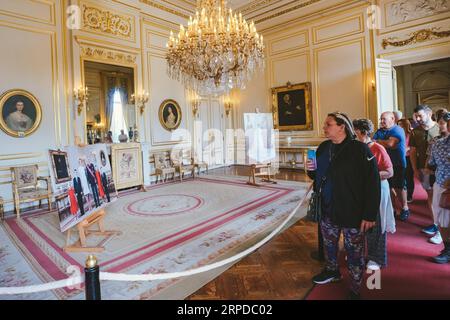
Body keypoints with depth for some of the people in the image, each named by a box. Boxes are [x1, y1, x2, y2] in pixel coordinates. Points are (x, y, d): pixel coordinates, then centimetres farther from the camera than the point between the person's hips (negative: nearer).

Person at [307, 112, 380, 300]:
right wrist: (311, 170, -4)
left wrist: (369, 215, -18)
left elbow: (372, 184, -18)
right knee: (329, 244, 23)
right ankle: (332, 271, 48)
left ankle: (355, 290, 30)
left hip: (352, 213, -6)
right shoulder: (323, 148, 6)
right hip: (327, 210, 6)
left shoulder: (359, 149, -15)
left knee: (354, 252, 9)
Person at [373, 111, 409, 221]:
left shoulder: (398, 130, -10)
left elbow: (390, 143, -24)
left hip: (397, 164, -5)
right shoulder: (379, 131, 9)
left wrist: (376, 141, -11)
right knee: (389, 187, 11)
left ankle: (405, 208, 21)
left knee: (399, 187, 4)